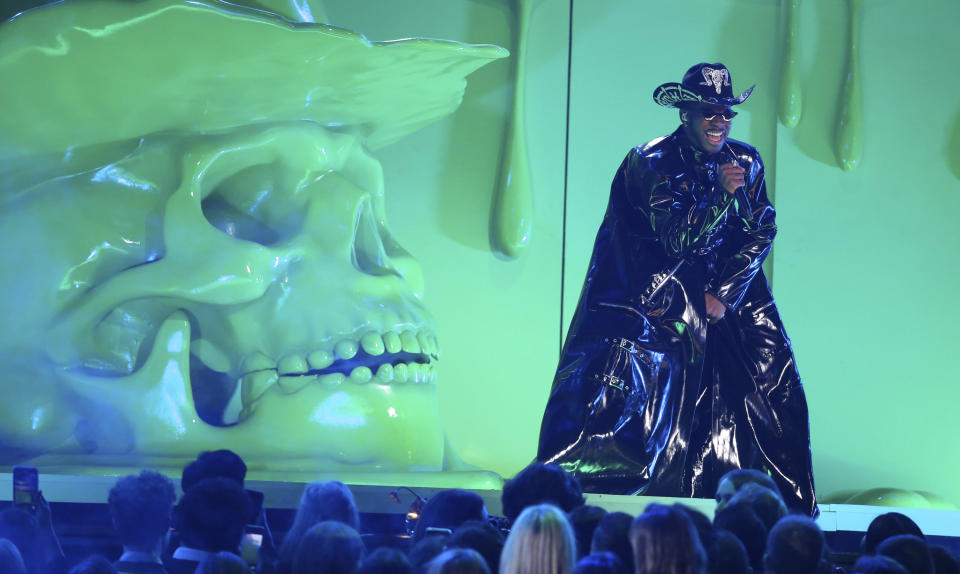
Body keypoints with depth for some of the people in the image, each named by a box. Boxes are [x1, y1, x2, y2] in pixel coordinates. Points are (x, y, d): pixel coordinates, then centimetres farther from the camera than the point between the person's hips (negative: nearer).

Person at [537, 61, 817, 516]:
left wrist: (724, 295, -7)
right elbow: (678, 241, -19)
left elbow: (761, 233, 2)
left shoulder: (746, 162, 0)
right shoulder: (654, 163, -14)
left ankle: (783, 507, 3)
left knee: (773, 383, -6)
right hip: (656, 297, -4)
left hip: (726, 289, 4)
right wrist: (720, 194, -31)